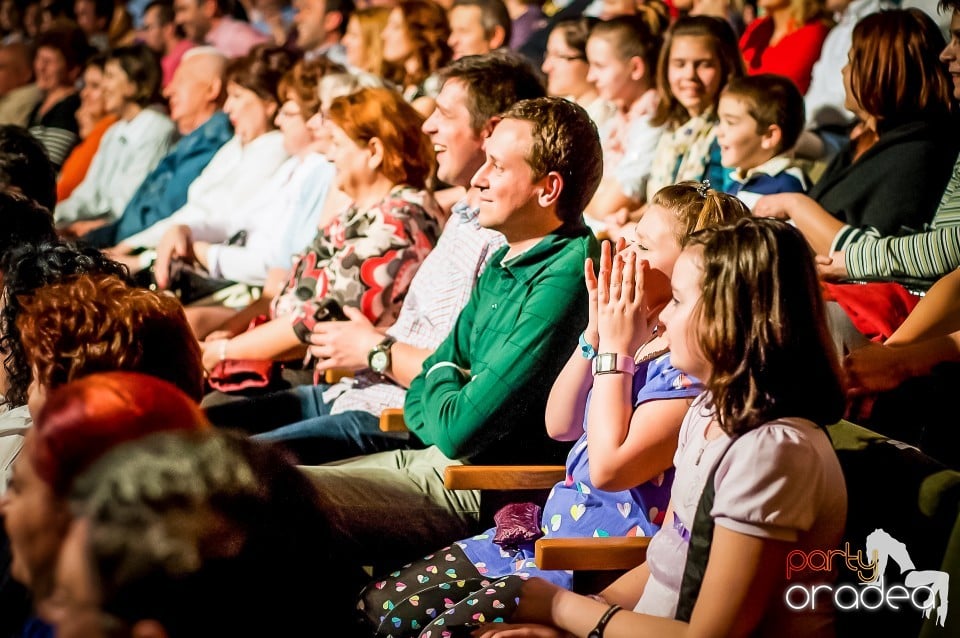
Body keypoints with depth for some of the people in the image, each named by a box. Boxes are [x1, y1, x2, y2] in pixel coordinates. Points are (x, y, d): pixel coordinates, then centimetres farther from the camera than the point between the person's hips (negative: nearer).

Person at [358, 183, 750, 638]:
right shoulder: (643, 340, 8)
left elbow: (609, 467, -28)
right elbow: (560, 426, 11)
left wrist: (615, 350, -20)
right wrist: (595, 336, -3)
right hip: (554, 534, 9)